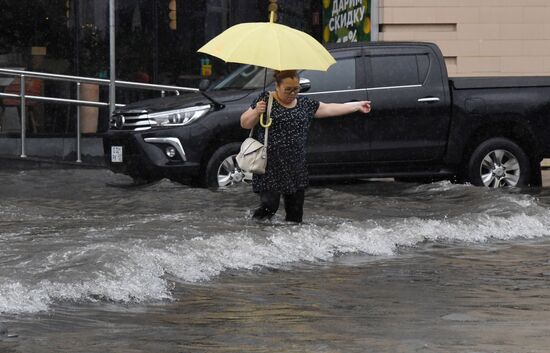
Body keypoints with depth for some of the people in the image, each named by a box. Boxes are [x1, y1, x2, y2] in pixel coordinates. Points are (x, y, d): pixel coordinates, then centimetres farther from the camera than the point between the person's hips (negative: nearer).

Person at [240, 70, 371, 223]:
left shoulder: (305, 104, 13)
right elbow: (245, 123, -2)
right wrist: (256, 112, -21)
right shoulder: (266, 100, -3)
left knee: (295, 213, 5)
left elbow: (329, 109, 21)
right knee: (269, 205, -16)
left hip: (296, 169, 5)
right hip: (270, 168, -5)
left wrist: (357, 106, 22)